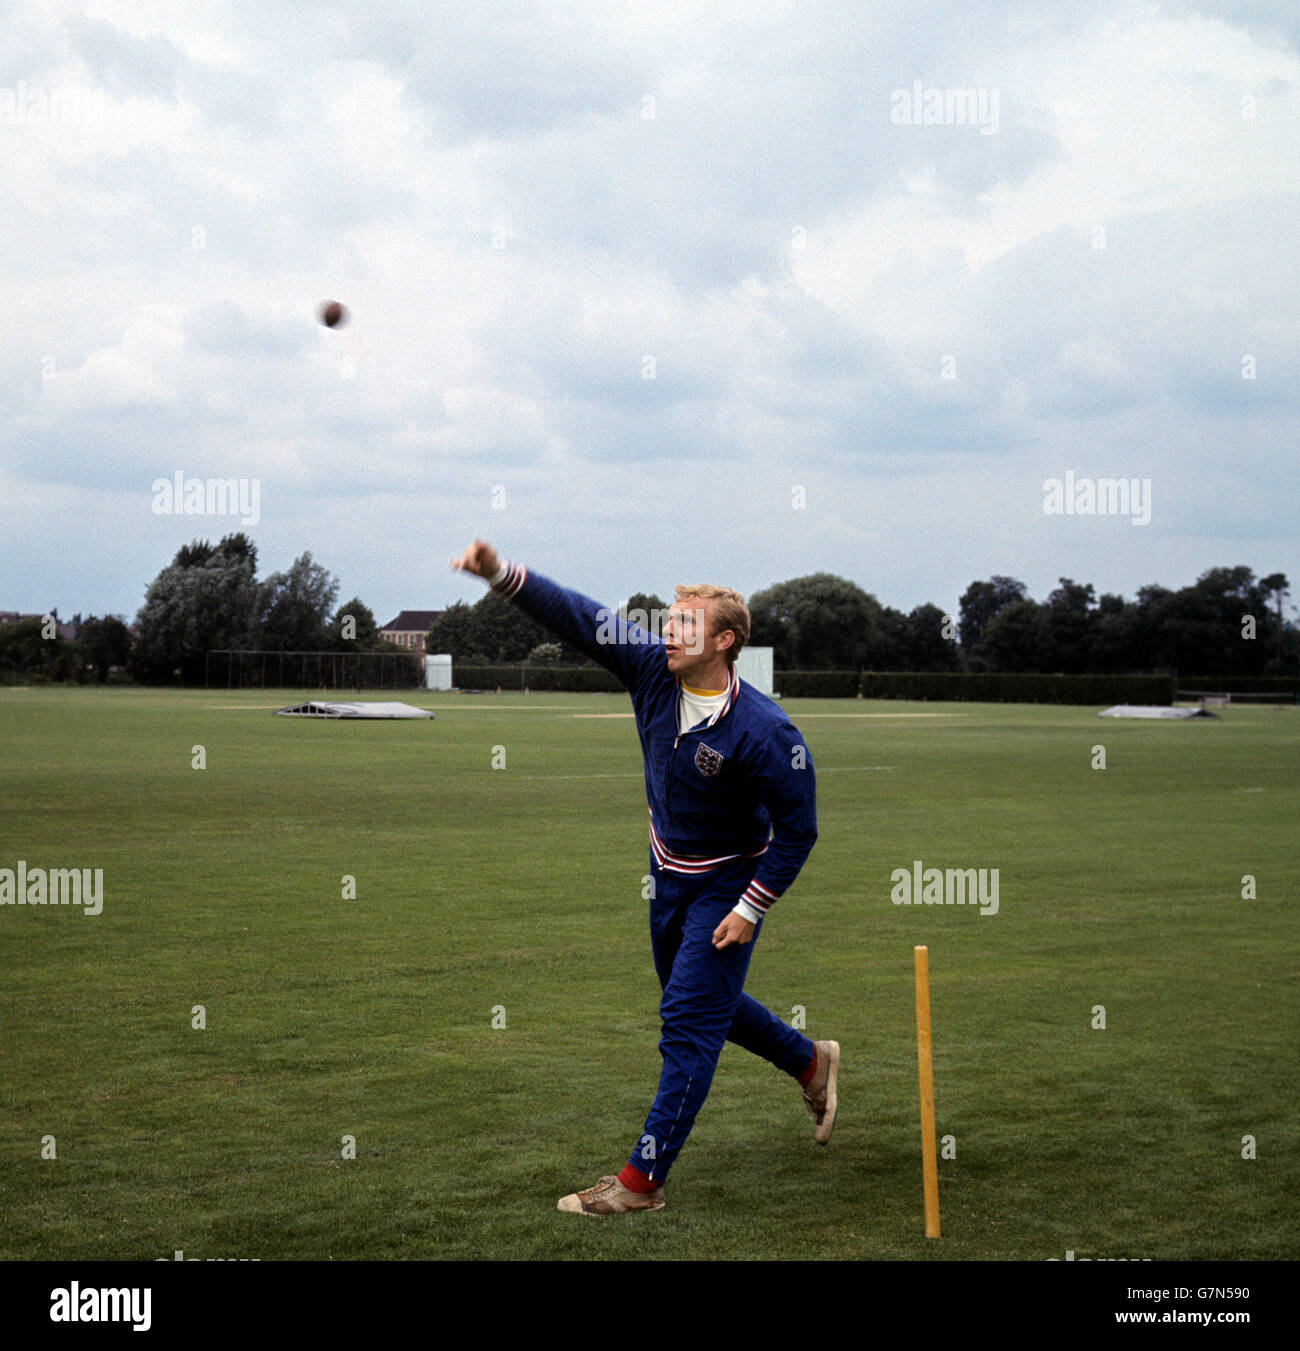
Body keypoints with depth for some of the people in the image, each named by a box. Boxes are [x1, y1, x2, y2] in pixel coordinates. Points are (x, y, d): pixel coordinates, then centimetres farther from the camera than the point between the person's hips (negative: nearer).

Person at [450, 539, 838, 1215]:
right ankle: (811, 1063, 46)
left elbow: (797, 830, -20)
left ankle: (642, 1178, 0)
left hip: (726, 885, -7)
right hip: (669, 873, 8)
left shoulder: (764, 732, -27)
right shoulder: (653, 668, -12)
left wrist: (751, 909, -19)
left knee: (688, 1025, -6)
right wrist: (501, 574, -30)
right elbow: (577, 616, -17)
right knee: (698, 1000, 23)